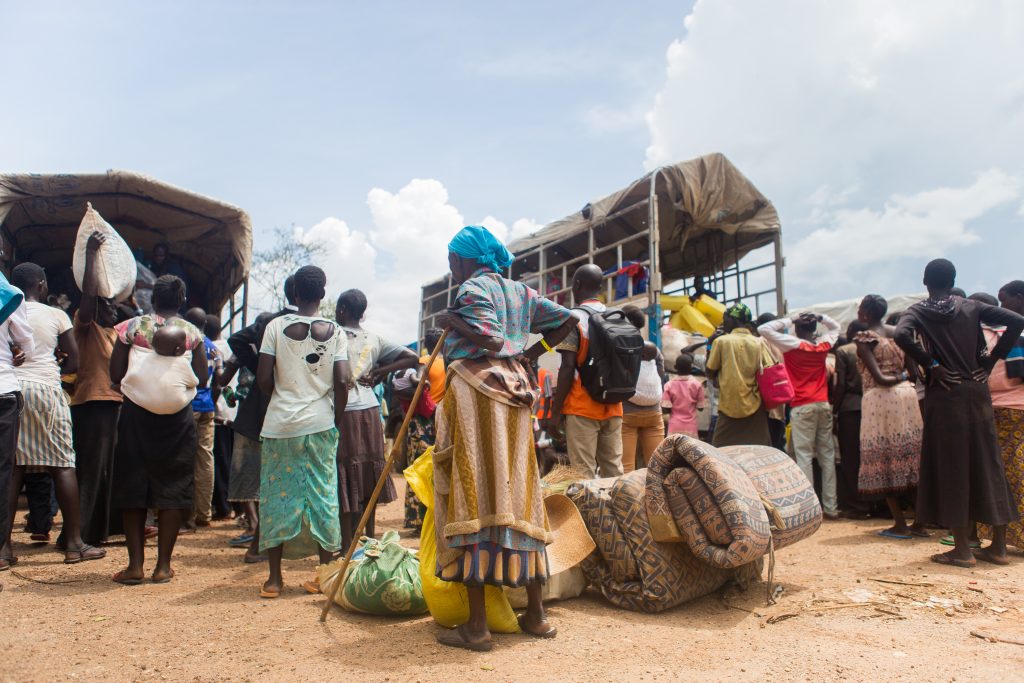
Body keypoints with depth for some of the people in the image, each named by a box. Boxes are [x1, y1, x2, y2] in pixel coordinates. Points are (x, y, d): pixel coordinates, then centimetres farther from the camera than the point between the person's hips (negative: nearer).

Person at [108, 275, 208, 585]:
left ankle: (135, 564, 8)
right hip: (178, 417, 0)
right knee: (173, 488, 6)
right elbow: (201, 378, -2)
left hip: (136, 414, 0)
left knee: (132, 487, 9)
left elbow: (115, 374, -2)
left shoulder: (132, 327, 0)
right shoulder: (192, 333, 0)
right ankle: (163, 565, 7)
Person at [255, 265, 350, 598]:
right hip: (321, 424, 1)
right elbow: (342, 381, -6)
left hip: (281, 423, 0)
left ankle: (274, 577, 12)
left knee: (278, 493, 7)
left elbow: (264, 378, -5)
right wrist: (337, 420, 6)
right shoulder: (334, 331, 0)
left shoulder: (276, 326, -2)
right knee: (322, 493, 8)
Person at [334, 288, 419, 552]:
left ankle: (347, 547, 5)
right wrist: (381, 371, 5)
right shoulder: (374, 339, 8)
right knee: (368, 479, 12)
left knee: (346, 481, 0)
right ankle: (368, 542, 21)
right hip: (369, 411, 4)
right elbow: (413, 358, 6)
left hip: (341, 412, -4)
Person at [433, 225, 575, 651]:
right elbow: (567, 320, 20)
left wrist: (451, 321, -4)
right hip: (515, 395, 7)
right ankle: (536, 614, 16)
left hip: (475, 393, -7)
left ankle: (477, 625, -4)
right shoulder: (519, 292, 19)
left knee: (472, 495, -6)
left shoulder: (472, 289, -3)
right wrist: (532, 352, 19)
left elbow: (489, 340, -17)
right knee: (517, 492, 10)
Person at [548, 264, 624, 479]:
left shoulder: (574, 318, -7)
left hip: (582, 408, -6)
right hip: (612, 407, 6)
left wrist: (555, 412, -10)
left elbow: (568, 368, -13)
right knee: (614, 472, 9)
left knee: (583, 475, -4)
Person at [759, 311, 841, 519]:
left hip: (802, 407, -5)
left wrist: (788, 321, -1)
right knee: (827, 455, 7)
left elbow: (764, 329, -10)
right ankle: (831, 507, 11)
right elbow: (835, 327, 28)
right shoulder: (824, 345, 7)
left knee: (804, 456, -4)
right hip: (823, 405, 5)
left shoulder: (793, 345, -7)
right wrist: (820, 318, 13)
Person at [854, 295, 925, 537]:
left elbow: (878, 378, -15)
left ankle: (900, 525, 5)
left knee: (884, 462, 2)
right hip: (907, 395, 6)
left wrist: (897, 378, 3)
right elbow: (913, 371, 6)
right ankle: (921, 522, 14)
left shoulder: (864, 340, -8)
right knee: (912, 456, 10)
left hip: (880, 400, -6)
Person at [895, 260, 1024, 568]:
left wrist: (930, 364, -12)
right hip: (977, 391, 3)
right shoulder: (971, 307, 7)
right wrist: (994, 357, 2)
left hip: (944, 393, -3)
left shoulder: (918, 312, -1)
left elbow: (901, 335, -22)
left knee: (951, 467, 1)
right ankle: (998, 546, 17)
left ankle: (962, 549, 4)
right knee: (988, 462, 10)